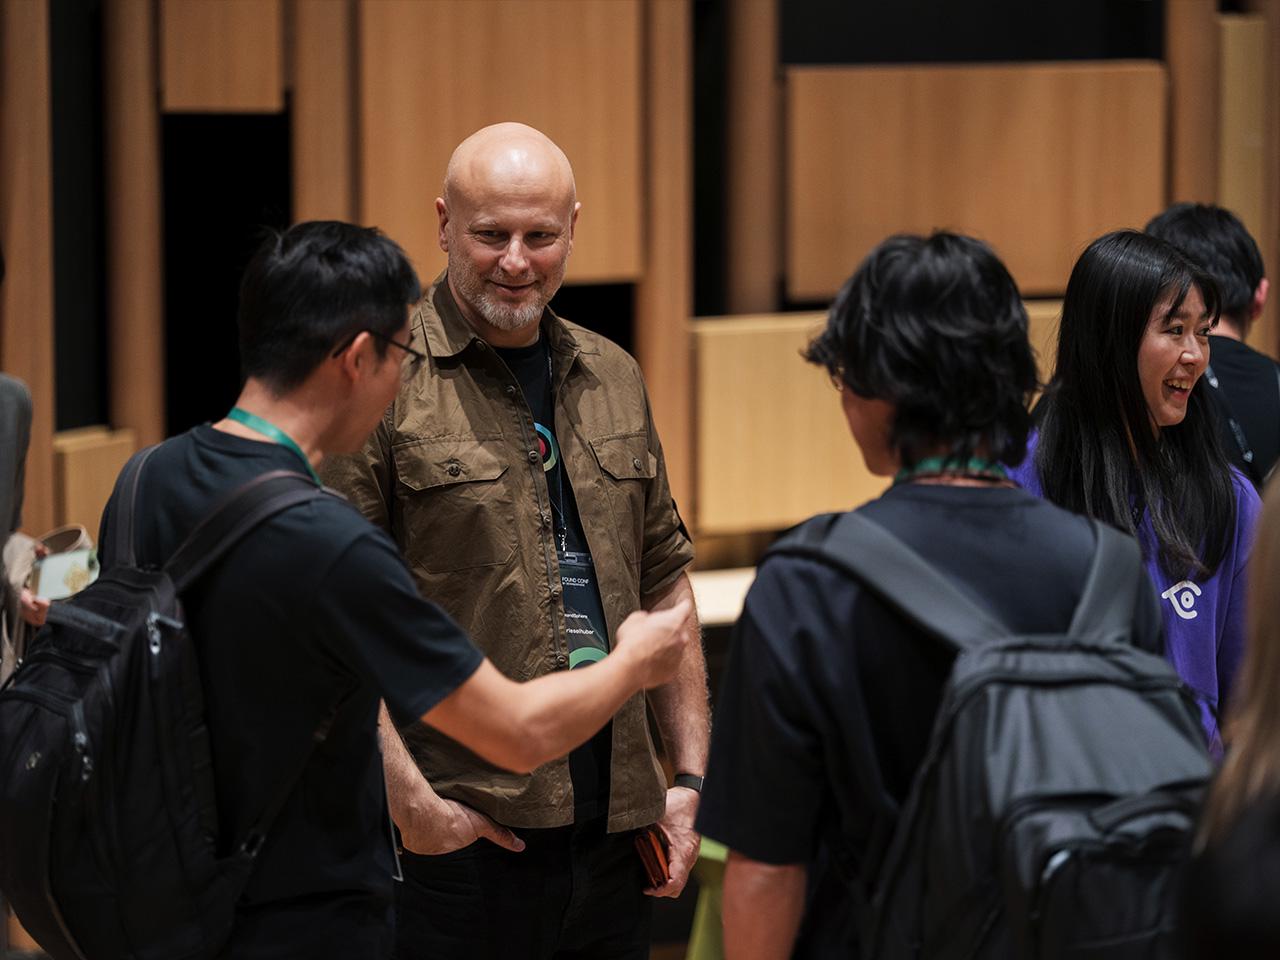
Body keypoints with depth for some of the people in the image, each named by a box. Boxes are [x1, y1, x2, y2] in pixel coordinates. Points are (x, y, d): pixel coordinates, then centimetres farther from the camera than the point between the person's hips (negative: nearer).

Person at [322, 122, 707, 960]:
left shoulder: (613, 380, 14)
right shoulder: (386, 380, -6)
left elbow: (663, 582, 20)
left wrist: (690, 778, 13)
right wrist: (408, 797, -15)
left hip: (613, 831, 6)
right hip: (456, 833, -6)